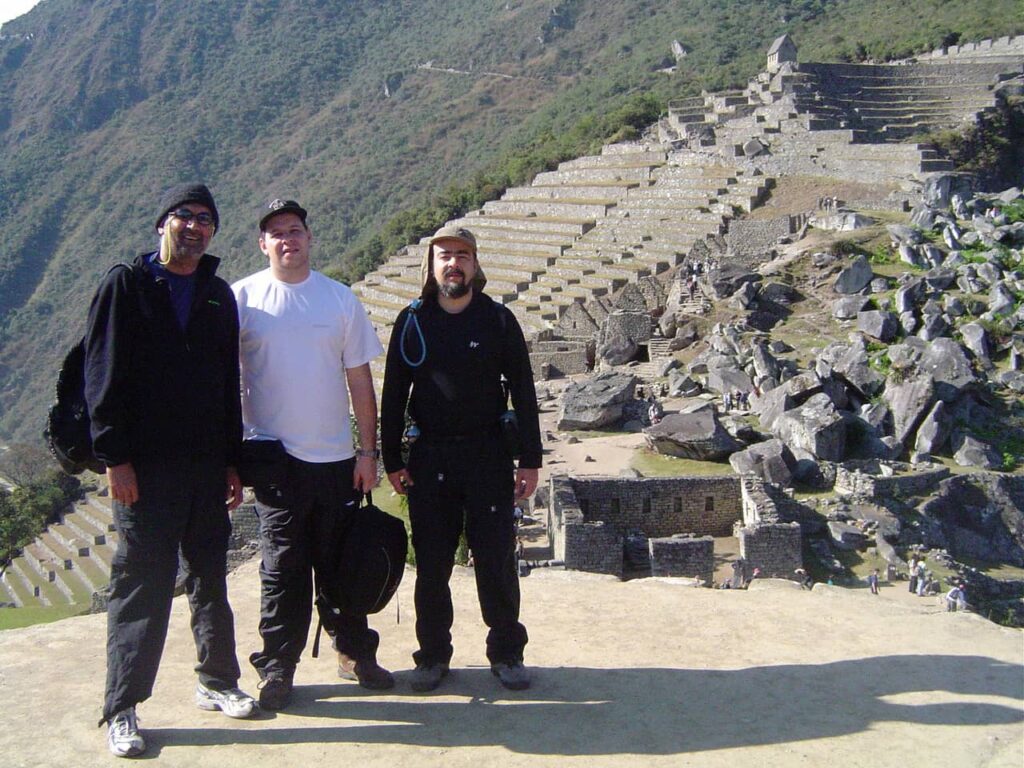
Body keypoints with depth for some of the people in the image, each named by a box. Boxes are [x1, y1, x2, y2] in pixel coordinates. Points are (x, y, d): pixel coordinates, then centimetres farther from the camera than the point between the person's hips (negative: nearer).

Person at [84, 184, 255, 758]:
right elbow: (103, 374, -6)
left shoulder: (219, 295, 14)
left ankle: (217, 682, 27)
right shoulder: (126, 286, 0)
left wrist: (233, 461, 12)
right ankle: (122, 709, 10)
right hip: (145, 468, -5)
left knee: (211, 577, 13)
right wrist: (115, 456, -13)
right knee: (142, 584, -1)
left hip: (208, 467, 5)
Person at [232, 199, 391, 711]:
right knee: (283, 568, 3)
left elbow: (359, 379, 7)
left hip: (337, 457, 2)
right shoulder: (243, 298, 0)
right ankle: (276, 669, 15)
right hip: (276, 457, -2)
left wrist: (368, 450, 3)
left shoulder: (340, 299, 5)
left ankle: (355, 653, 26)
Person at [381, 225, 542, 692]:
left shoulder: (498, 321, 1)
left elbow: (523, 392, 2)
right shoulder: (412, 322, 4)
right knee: (432, 563, 6)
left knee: (496, 558, 2)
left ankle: (506, 652, 17)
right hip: (428, 458, 1)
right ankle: (433, 654, 20)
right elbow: (393, 395, 7)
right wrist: (392, 460, 2)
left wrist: (530, 460, -2)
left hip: (489, 455, -1)